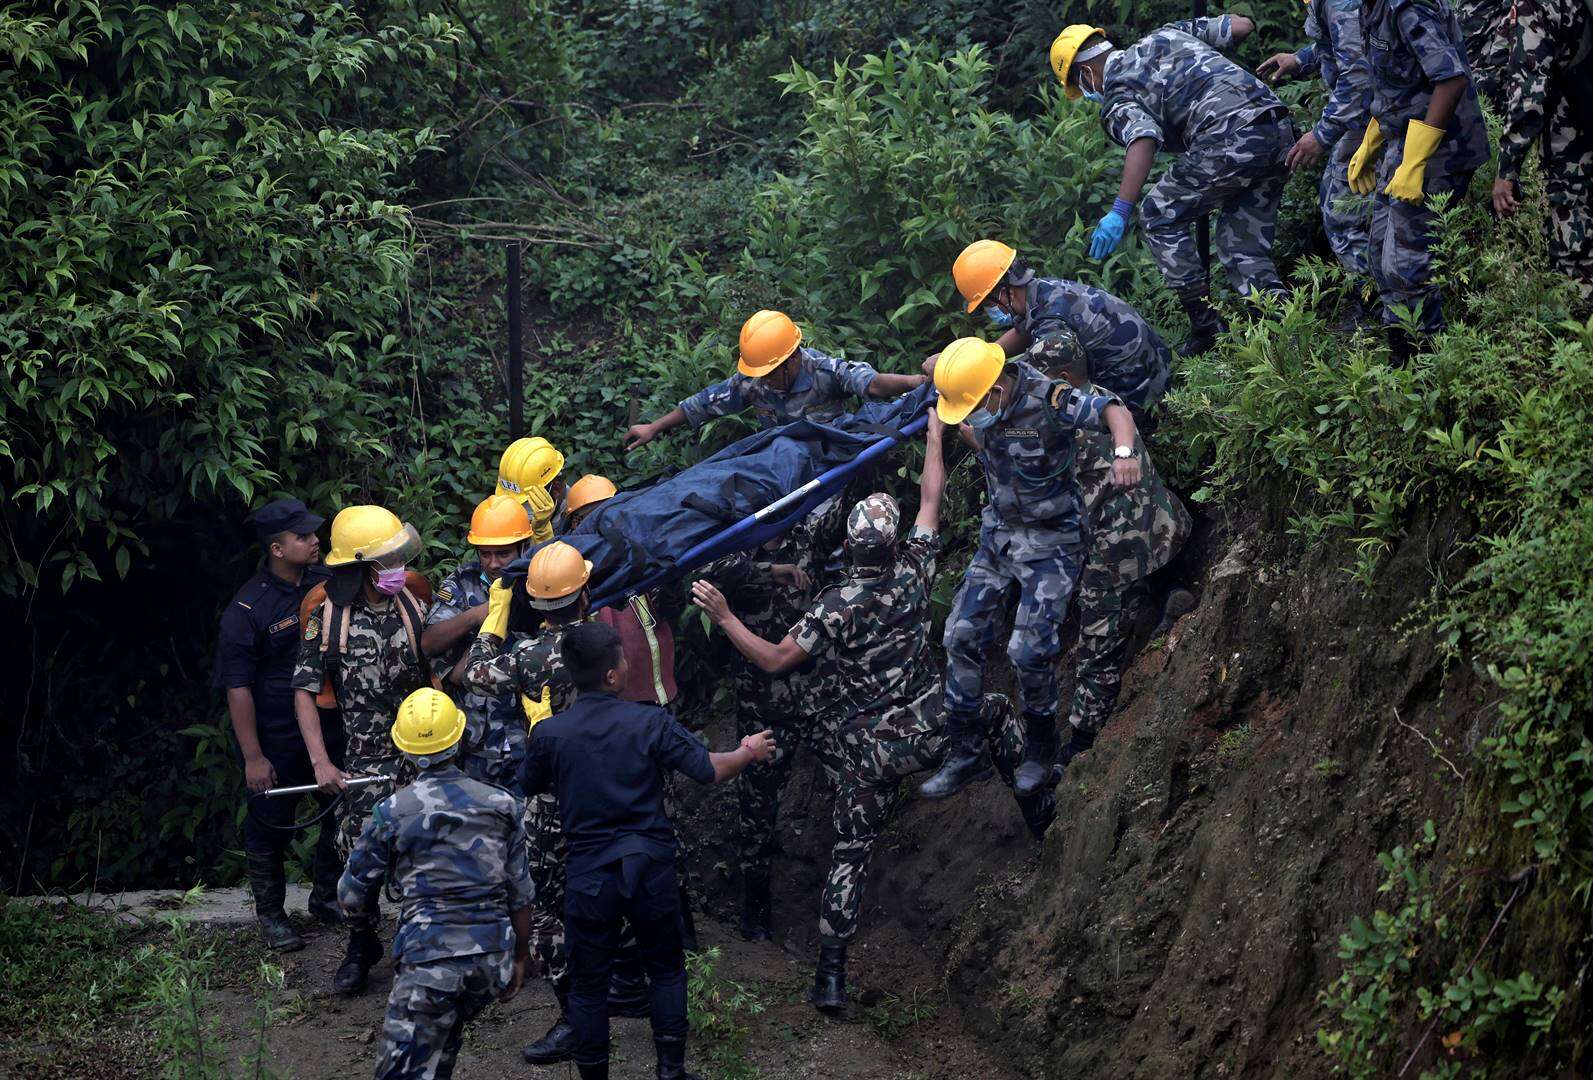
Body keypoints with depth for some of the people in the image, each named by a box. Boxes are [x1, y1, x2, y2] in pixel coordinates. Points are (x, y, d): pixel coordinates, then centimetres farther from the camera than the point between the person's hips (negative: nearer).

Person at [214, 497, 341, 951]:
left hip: (330, 726, 5)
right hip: (276, 739, -5)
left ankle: (326, 898, 33)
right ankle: (271, 914, 23)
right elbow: (238, 687, -15)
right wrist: (253, 757, -17)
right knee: (271, 823, 6)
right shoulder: (248, 607, -16)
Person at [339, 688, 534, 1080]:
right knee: (445, 1039, 28)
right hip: (492, 955, 4)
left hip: (428, 957, -4)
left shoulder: (391, 812, -2)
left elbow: (351, 899, 6)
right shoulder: (501, 804, 5)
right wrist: (520, 957, 24)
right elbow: (520, 895, 11)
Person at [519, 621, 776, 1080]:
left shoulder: (549, 733, -7)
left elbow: (528, 788, 10)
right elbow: (710, 770, -8)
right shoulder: (651, 723, -10)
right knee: (666, 969, 19)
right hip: (650, 867, 0)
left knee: (588, 985, 11)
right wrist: (749, 752, 12)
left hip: (588, 876, 0)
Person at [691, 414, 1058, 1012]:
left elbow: (774, 659, -18)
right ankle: (1039, 806, 36)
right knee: (996, 710, 33)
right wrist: (933, 424, 15)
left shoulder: (835, 606, -17)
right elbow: (932, 496, 4)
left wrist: (723, 616, -13)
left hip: (872, 750, -2)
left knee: (851, 854, 6)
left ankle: (831, 973, 1)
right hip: (932, 730, 2)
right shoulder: (914, 575, -8)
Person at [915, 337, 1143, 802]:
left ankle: (1041, 747, 12)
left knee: (1029, 649, -13)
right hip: (998, 532, 6)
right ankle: (964, 754, 11)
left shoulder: (1048, 400, -28)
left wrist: (1124, 452, -59)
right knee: (962, 636, 1)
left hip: (1050, 541, -6)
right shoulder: (973, 398, -8)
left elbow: (1114, 411, -39)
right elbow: (936, 364, 15)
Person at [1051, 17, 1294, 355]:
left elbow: (1143, 139, -15)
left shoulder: (1117, 98, 6)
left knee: (1160, 217, 10)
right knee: (1244, 249, 17)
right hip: (1281, 129, 8)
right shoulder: (1168, 34, 27)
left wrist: (1120, 212, -22)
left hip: (1230, 137, -8)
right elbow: (1243, 25, 28)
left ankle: (1206, 324, 5)